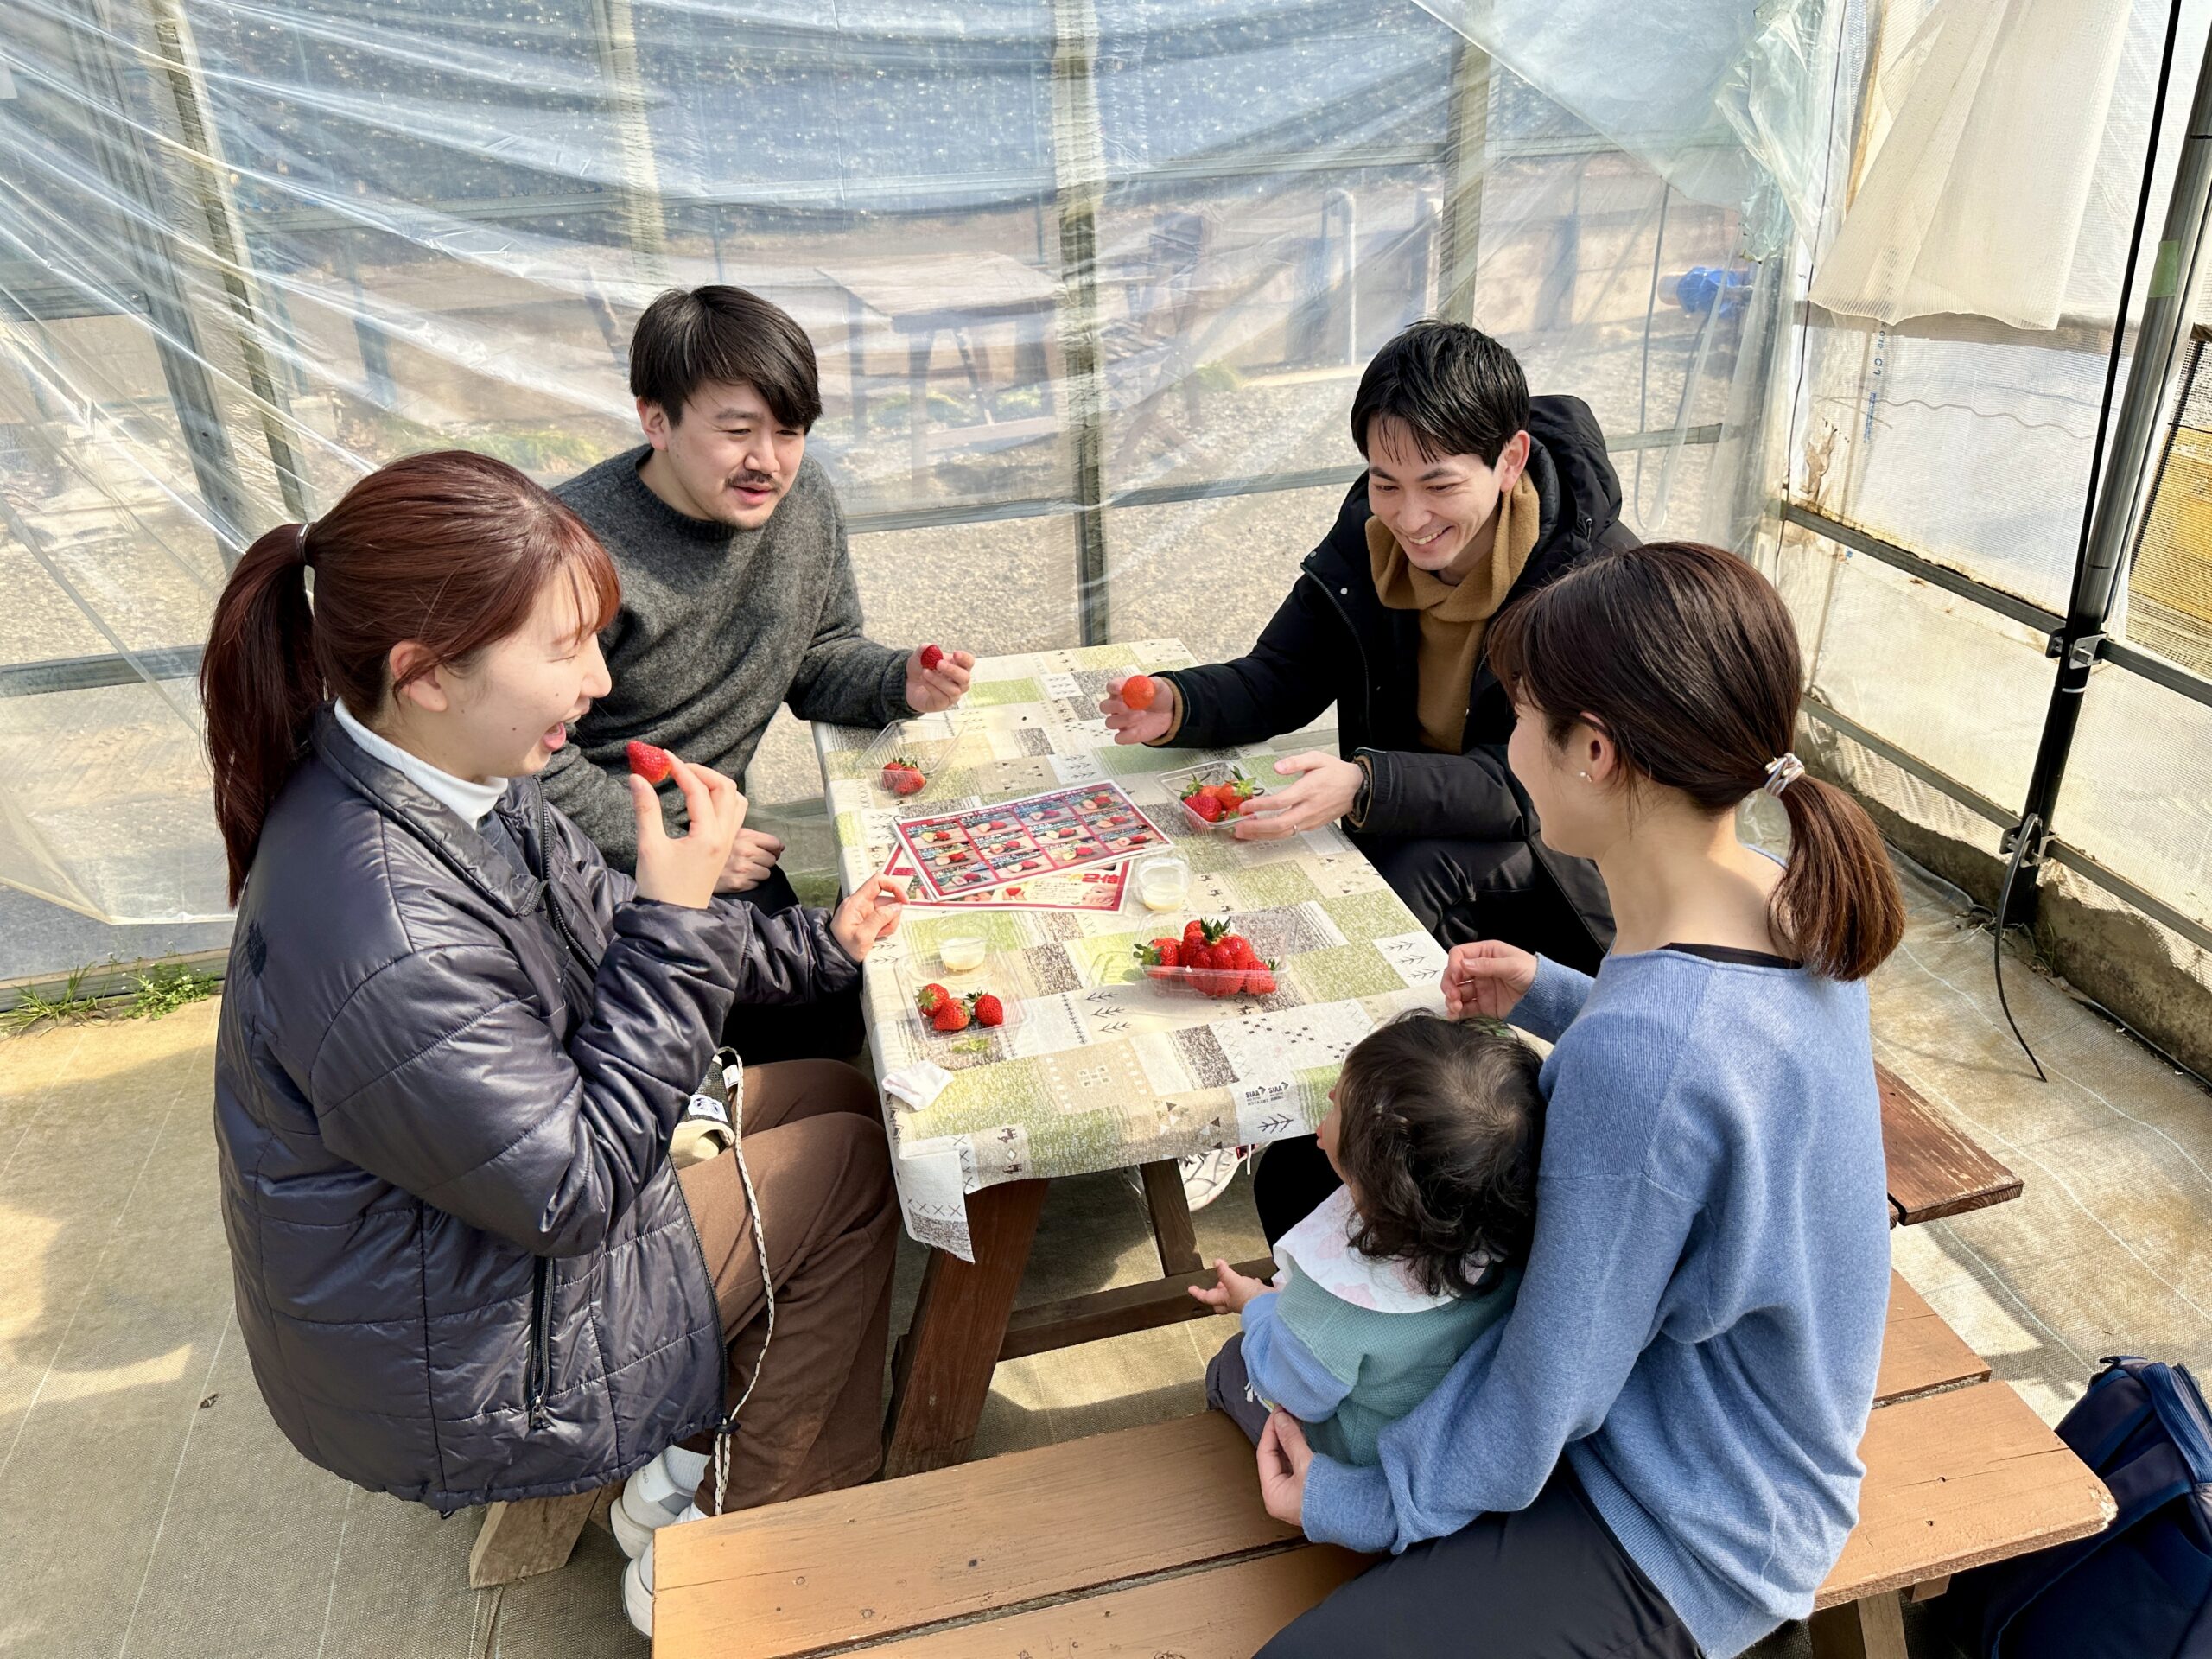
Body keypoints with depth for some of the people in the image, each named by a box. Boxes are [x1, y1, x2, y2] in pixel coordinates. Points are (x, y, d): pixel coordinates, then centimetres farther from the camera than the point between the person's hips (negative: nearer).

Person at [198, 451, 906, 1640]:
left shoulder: (443, 775, -10)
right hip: (457, 1369, -8)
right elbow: (573, 1189, -28)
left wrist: (816, 945, 1)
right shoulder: (389, 941, -39)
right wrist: (681, 916, -30)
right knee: (849, 1161, -1)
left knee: (833, 1091, 13)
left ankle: (695, 1448, 25)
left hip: (527, 1164, 9)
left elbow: (602, 933, 6)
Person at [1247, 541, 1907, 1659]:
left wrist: (1357, 1499, -10)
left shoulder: (1639, 1049, -39)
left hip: (1683, 1542, -8)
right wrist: (1550, 1002, -2)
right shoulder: (1785, 909, -11)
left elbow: (1546, 1394, -26)